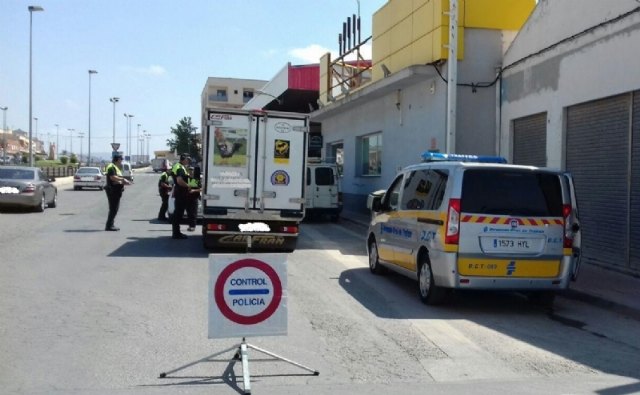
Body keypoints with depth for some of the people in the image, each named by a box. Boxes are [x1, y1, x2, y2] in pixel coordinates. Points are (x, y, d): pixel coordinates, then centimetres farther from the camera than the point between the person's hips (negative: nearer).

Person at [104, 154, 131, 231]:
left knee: (115, 208, 13)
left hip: (116, 190, 11)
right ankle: (109, 226, -7)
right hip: (112, 190, -11)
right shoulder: (111, 167, -12)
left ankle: (110, 225, 18)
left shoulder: (116, 167, 21)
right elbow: (113, 177, -25)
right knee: (113, 208, -10)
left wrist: (124, 181, 10)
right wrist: (123, 179, -19)